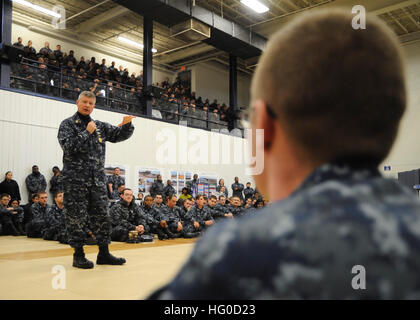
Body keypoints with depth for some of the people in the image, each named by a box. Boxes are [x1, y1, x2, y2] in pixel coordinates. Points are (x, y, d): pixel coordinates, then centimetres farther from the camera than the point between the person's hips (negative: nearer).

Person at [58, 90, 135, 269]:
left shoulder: (100, 126, 15)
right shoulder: (67, 125, 2)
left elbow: (119, 135, 12)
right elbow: (69, 147, -12)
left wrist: (126, 124, -7)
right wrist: (87, 132, -12)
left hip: (97, 180, 5)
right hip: (75, 179, -4)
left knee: (101, 215, 6)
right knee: (76, 217, -1)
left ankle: (104, 254, 13)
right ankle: (78, 255, 10)